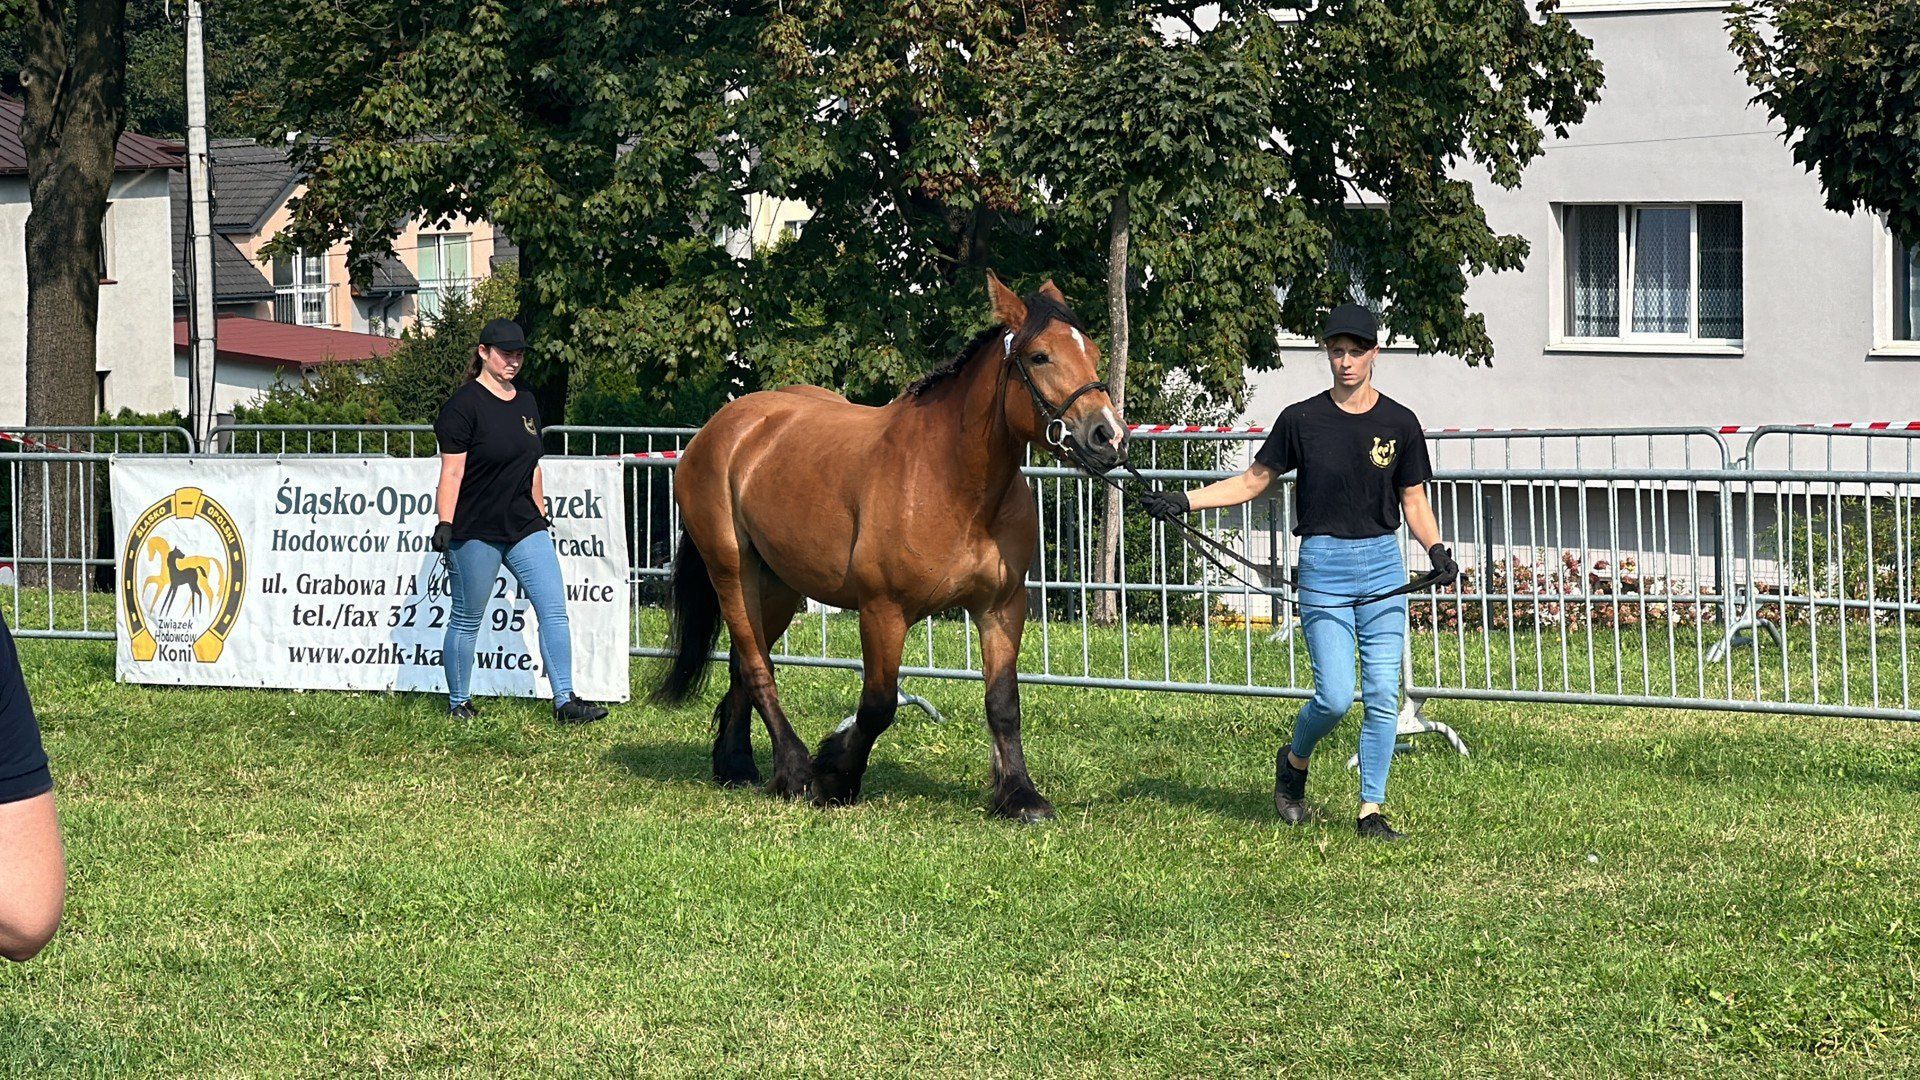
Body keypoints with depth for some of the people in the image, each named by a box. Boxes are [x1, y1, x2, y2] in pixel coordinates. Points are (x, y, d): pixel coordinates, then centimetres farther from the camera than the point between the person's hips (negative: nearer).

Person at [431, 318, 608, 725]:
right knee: (467, 621, 4)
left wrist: (540, 517, 22)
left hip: (525, 527, 7)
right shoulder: (464, 405, -9)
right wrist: (444, 525, -18)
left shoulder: (526, 403, 13)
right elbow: (452, 472, -13)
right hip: (476, 533, -7)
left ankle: (564, 702, -1)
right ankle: (458, 703, 17)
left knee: (554, 610, -2)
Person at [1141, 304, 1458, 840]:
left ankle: (1371, 810, 8)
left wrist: (1437, 552, -10)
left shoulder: (1399, 423, 3)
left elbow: (1414, 501, 8)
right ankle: (1294, 761, 20)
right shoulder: (1301, 420, 0)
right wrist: (1184, 501, -1)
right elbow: (1253, 481, 8)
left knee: (1383, 697, -1)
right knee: (1336, 696, -10)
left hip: (1383, 564, 2)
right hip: (1323, 562, -2)